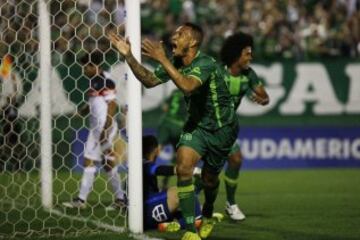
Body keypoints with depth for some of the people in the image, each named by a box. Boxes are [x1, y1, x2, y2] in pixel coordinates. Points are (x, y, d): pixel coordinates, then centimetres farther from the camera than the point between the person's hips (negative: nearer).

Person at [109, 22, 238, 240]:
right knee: (183, 167, -18)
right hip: (197, 124, 5)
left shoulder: (206, 64, -28)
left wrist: (162, 60, -48)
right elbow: (149, 80, 2)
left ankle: (208, 217, 44)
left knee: (209, 178, 9)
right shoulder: (176, 63, -5)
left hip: (222, 126, -5)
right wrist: (129, 56, -10)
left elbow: (188, 86, -46)